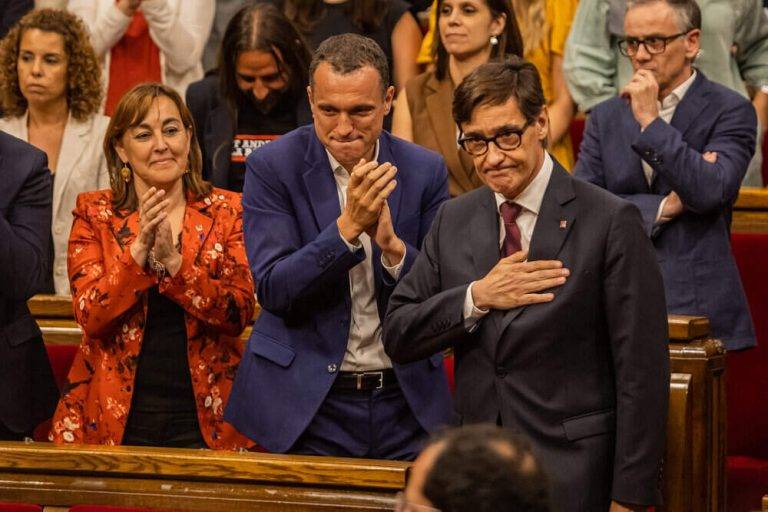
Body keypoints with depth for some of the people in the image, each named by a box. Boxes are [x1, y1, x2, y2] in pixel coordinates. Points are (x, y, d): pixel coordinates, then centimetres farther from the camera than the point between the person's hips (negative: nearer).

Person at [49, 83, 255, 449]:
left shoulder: (226, 212, 3)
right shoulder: (94, 213, 3)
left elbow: (240, 313, -8)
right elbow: (89, 316, -7)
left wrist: (174, 261, -21)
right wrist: (139, 249, -21)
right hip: (115, 416, 0)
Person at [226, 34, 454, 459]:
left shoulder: (425, 171, 1)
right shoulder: (272, 168, -6)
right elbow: (273, 291, -14)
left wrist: (393, 246, -19)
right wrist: (348, 227, -26)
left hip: (406, 404, 2)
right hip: (308, 405, -2)